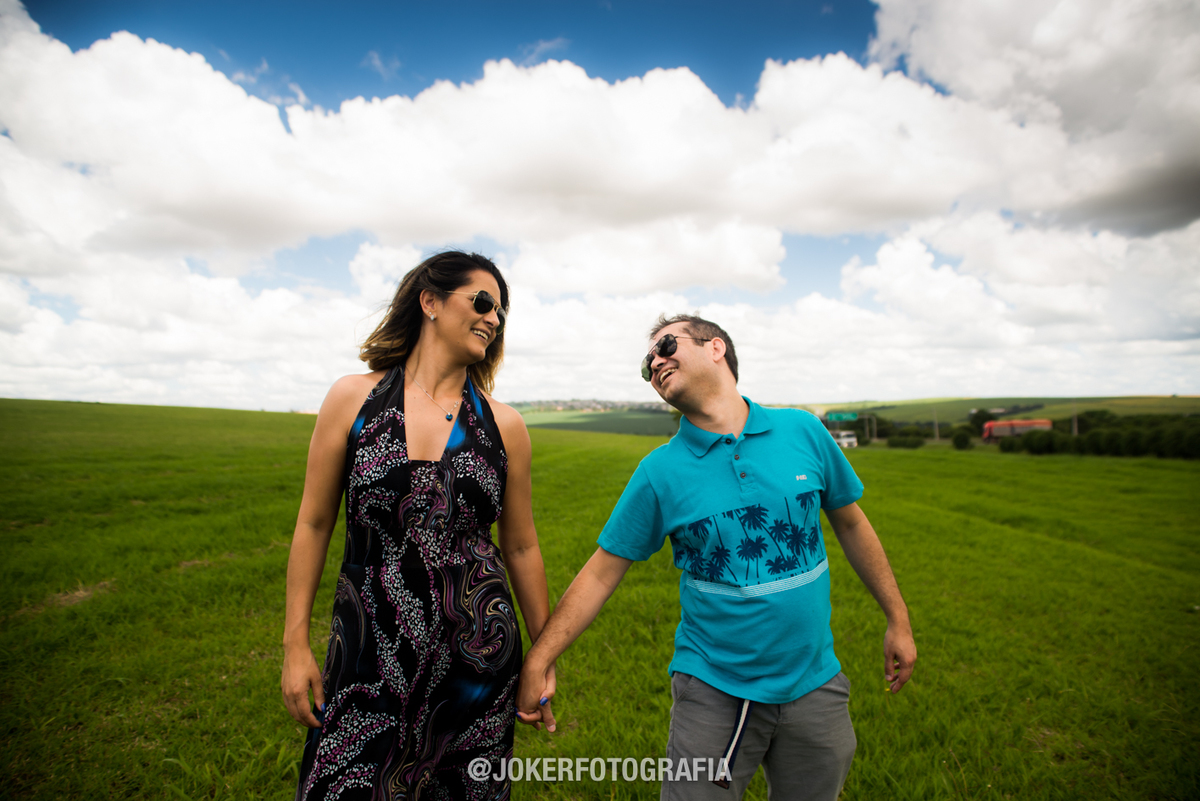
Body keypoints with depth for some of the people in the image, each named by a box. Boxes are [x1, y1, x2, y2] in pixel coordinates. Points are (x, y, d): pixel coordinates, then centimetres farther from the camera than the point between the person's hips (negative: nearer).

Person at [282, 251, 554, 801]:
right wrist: (296, 644, 4)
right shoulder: (353, 399, -2)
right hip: (369, 652, 0)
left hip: (476, 655, 1)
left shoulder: (504, 426, -1)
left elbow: (521, 548, 6)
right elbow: (314, 524, 3)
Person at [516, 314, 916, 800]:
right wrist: (538, 660, -7)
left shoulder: (803, 432, -5)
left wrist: (898, 619, 11)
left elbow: (850, 523, 7)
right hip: (715, 692, -2)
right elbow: (601, 573, -5)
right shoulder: (659, 472, -10)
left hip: (814, 684, 2)